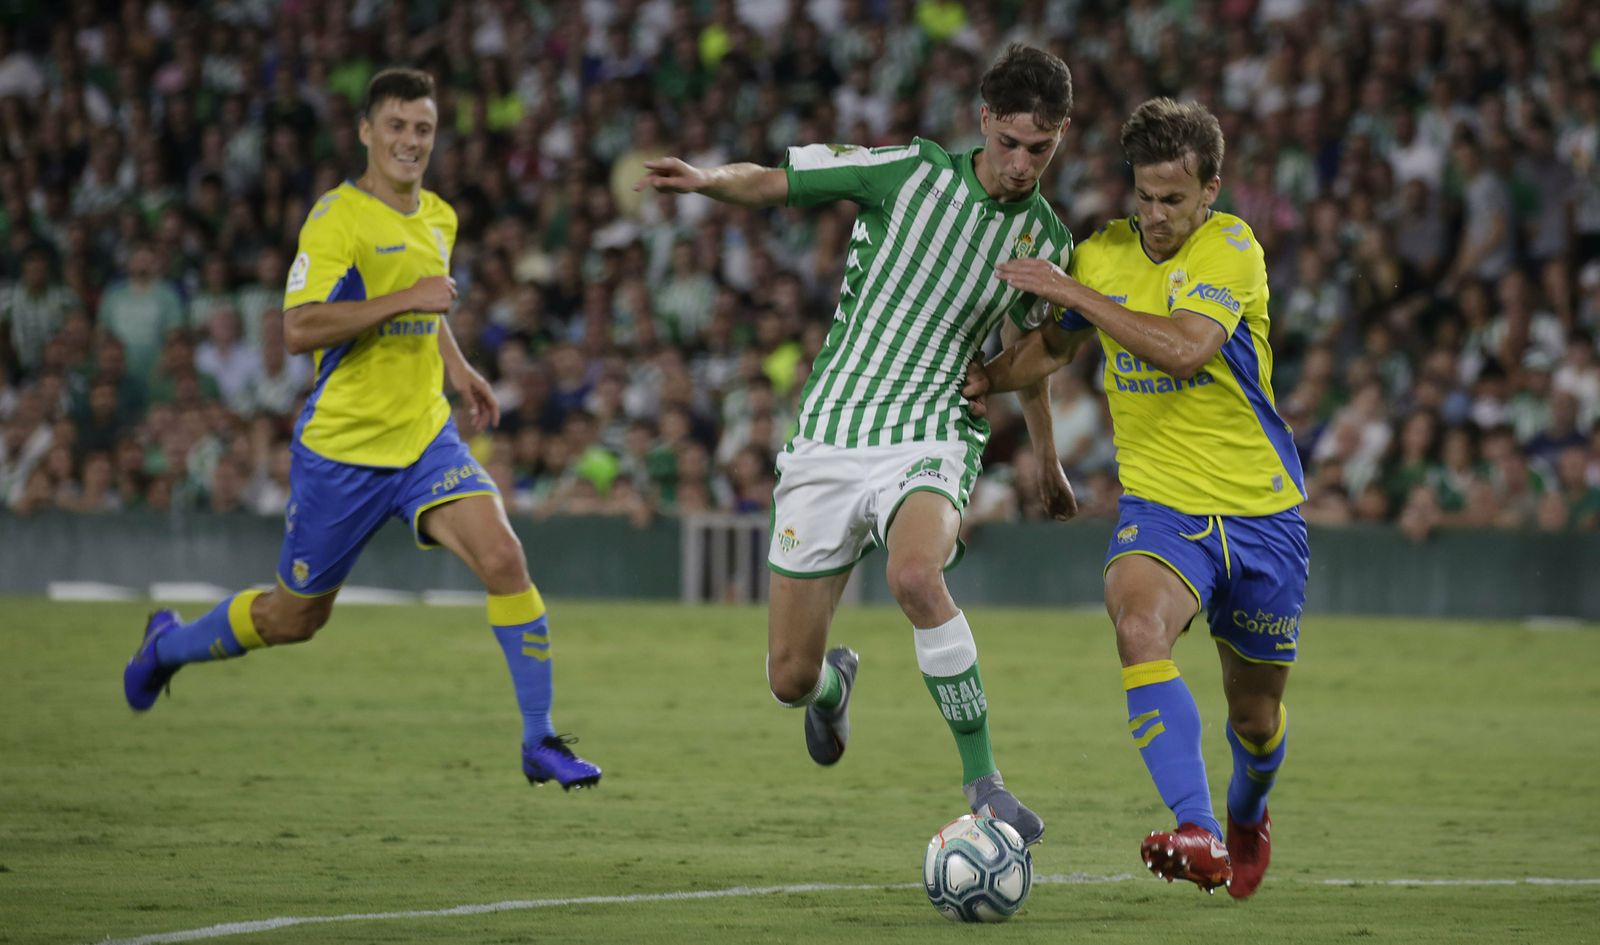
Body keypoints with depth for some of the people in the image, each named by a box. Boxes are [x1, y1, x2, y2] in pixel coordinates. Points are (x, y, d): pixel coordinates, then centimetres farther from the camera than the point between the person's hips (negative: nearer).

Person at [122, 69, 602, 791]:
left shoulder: (439, 220, 10)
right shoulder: (338, 217, -14)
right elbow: (298, 330, -25)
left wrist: (457, 368, 15)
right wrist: (405, 299, -27)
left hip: (426, 438, 5)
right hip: (341, 447, -5)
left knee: (503, 558, -18)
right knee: (296, 616, 10)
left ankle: (541, 742, -13)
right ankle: (168, 645, 40)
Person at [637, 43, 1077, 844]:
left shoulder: (1047, 243, 4)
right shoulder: (911, 174, -5)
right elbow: (769, 182, -1)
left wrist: (1049, 463, 35)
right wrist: (708, 180, -24)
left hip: (928, 444, 0)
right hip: (829, 439, 0)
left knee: (914, 573, -36)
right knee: (791, 679, 2)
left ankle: (983, 780, -26)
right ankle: (835, 683, 42)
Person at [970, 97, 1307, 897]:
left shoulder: (1231, 249, -13)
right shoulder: (1102, 256, 2)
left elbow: (1183, 349, -30)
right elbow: (1054, 345, 23)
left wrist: (1069, 290, -26)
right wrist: (975, 381, 9)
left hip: (1259, 511, -2)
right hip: (1160, 505, 2)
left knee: (1256, 715, 11)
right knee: (1137, 621, -32)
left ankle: (1247, 816, 47)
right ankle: (1196, 835, -41)